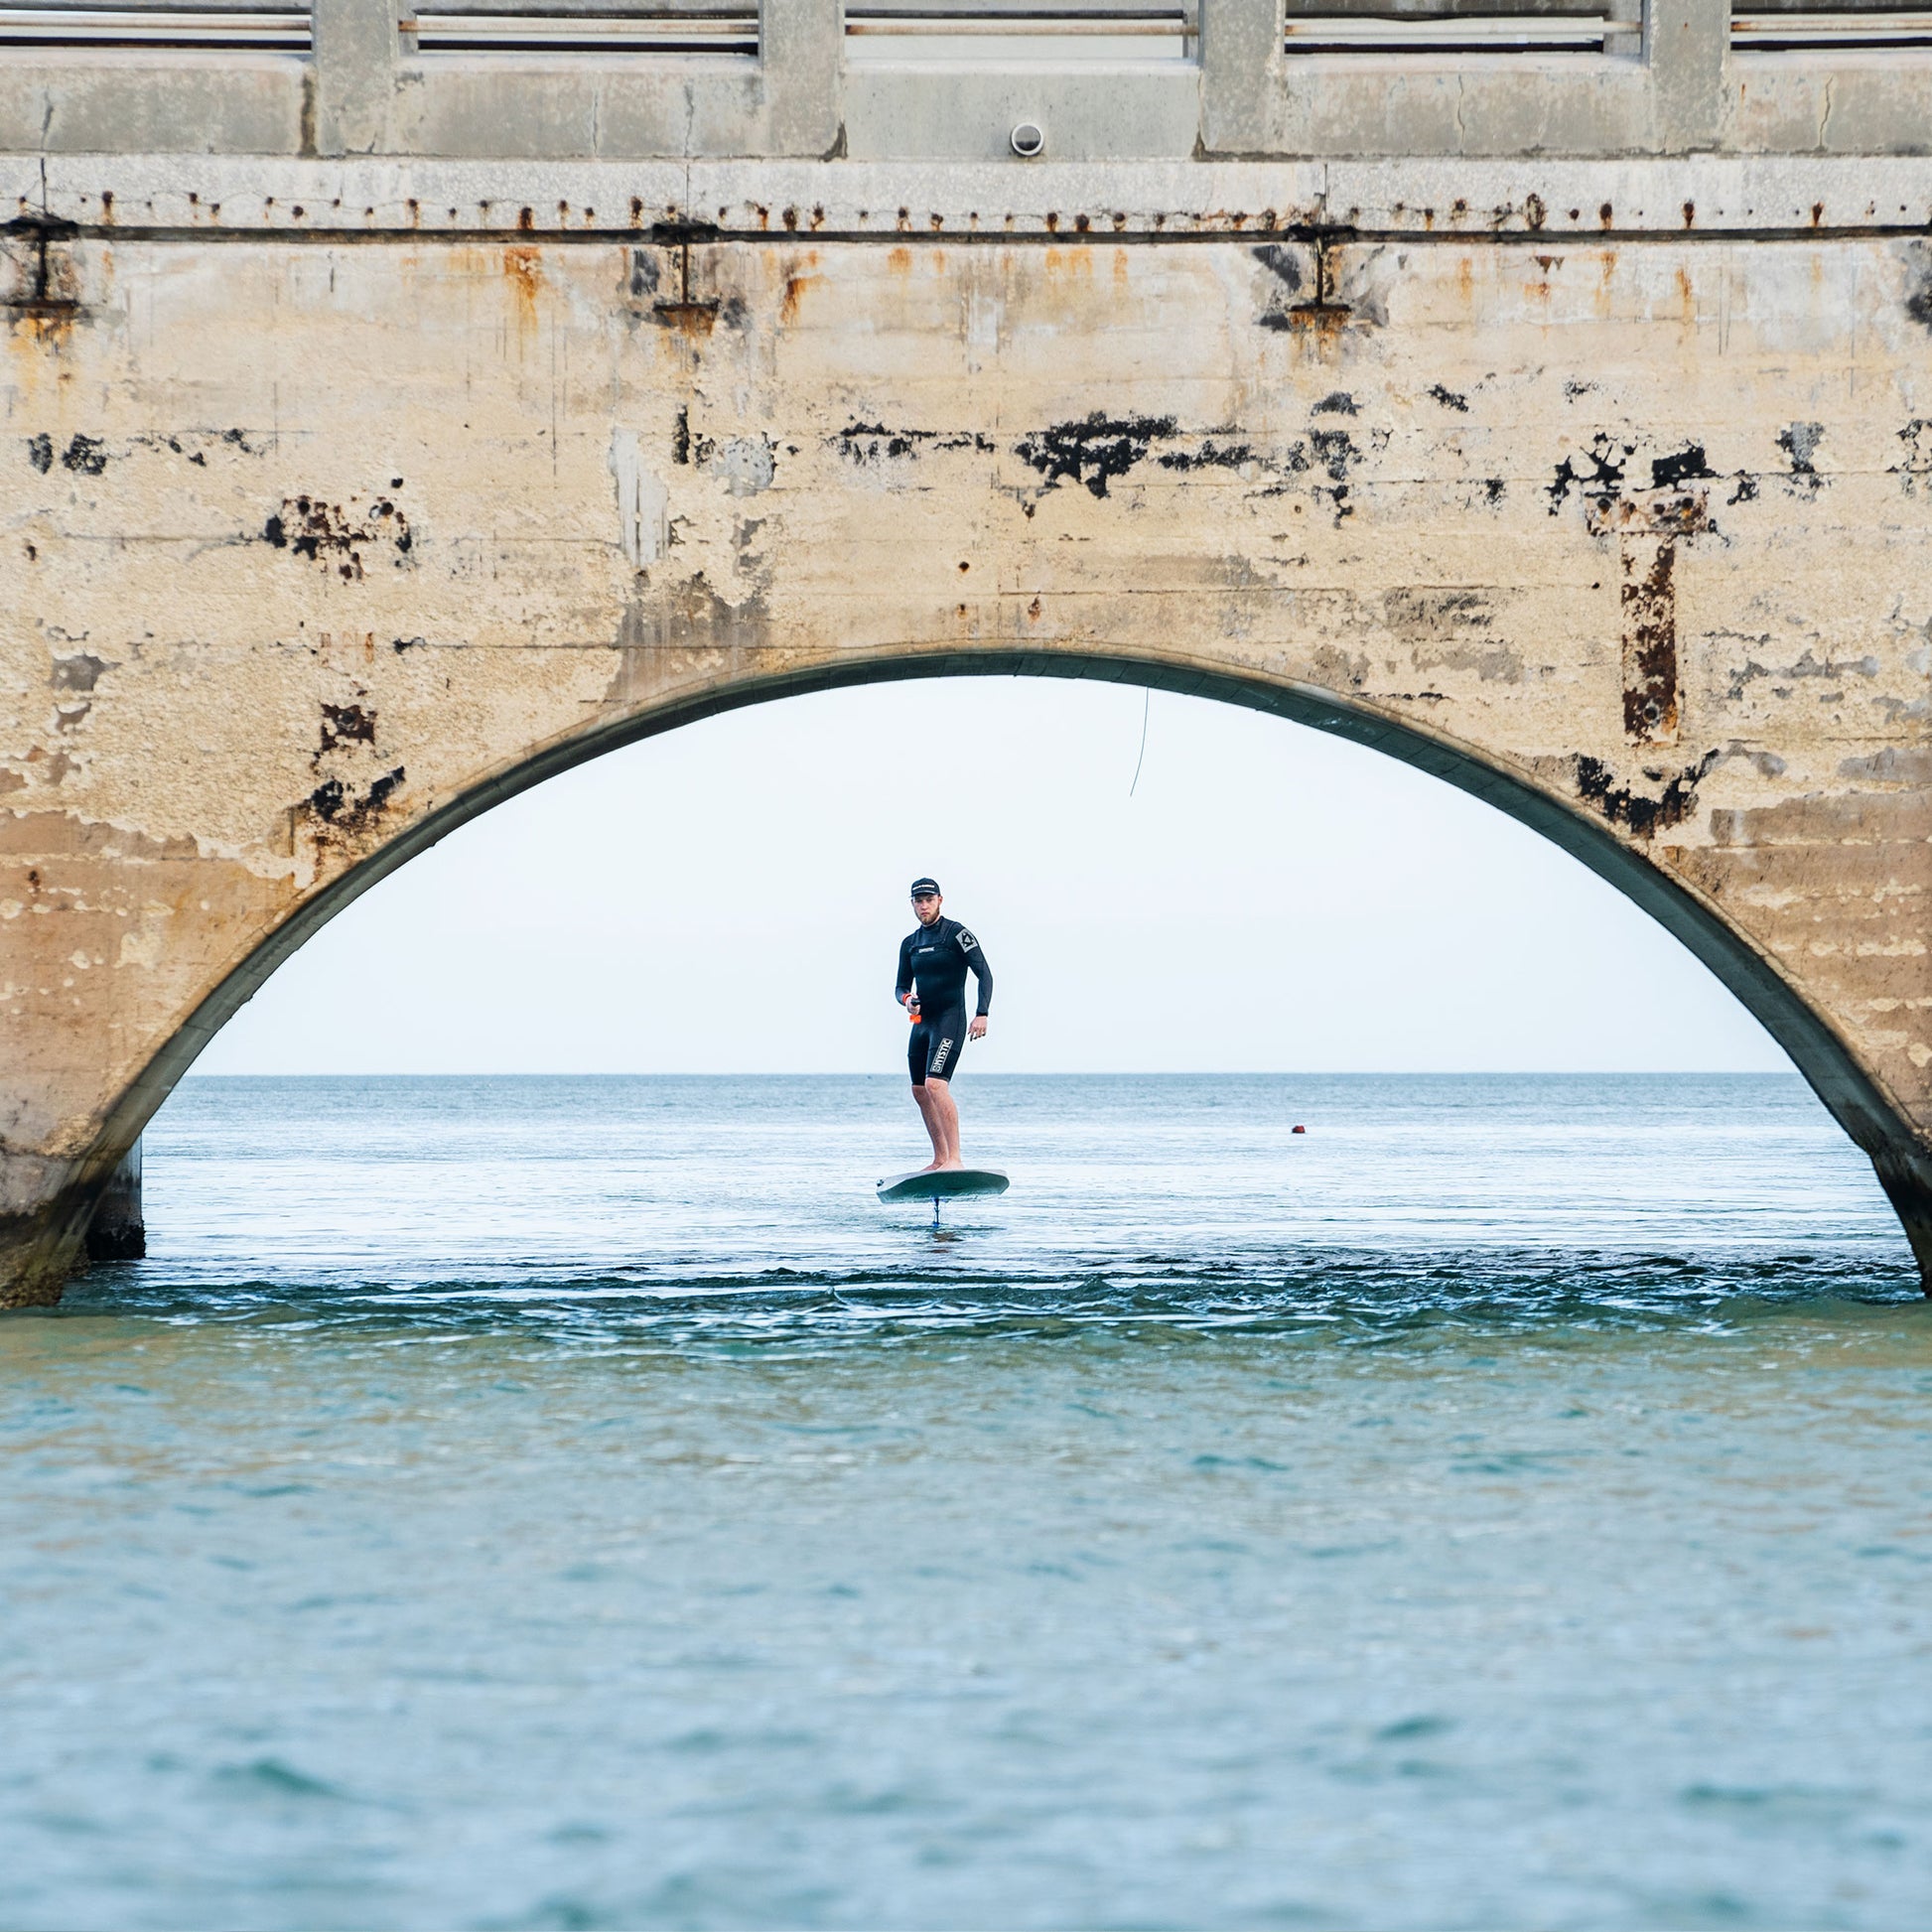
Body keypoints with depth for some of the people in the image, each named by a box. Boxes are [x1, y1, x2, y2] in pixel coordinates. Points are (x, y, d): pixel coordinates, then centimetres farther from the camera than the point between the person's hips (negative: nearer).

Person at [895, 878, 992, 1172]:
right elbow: (902, 986, 19)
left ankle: (955, 1159, -24)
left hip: (950, 1018, -8)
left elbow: (984, 973, -10)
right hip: (921, 1021, 8)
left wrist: (982, 1014, -21)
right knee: (920, 1091, 8)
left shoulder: (956, 933, -6)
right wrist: (907, 999, -6)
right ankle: (940, 1159, 18)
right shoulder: (910, 943, 14)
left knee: (935, 1084, -22)